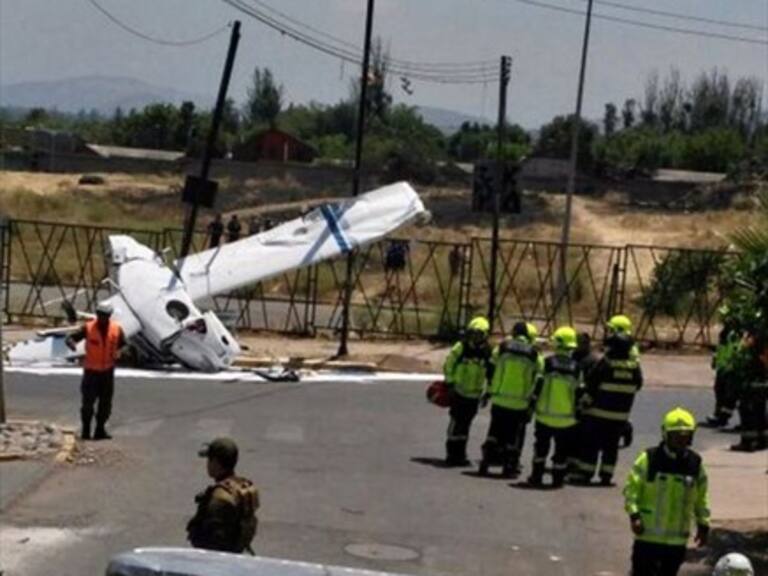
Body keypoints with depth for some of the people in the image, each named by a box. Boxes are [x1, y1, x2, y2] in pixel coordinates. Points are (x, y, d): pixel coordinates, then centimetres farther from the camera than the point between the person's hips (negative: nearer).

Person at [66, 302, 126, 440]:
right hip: (91, 370, -3)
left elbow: (122, 344, 10)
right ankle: (85, 430, 9)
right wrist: (72, 343, -34)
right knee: (88, 402, -4)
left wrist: (117, 354, -10)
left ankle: (100, 430, 15)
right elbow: (71, 338, -11)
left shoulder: (116, 329, -5)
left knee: (106, 403, 6)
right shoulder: (88, 328, -12)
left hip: (107, 371, 3)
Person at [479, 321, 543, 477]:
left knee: (495, 430, 13)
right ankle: (509, 466, 9)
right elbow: (539, 379, 5)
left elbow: (491, 371, 7)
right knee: (515, 435, 9)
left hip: (499, 400, 1)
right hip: (520, 403, -1)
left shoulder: (502, 348, 1)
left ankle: (486, 460, 9)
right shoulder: (535, 354, -1)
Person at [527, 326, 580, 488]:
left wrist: (532, 403, 2)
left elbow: (539, 385, -8)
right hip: (566, 417, 1)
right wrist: (578, 411, 10)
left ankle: (537, 476, 13)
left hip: (545, 414, -1)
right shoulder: (575, 366, -4)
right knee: (562, 449, 11)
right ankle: (557, 479, 12)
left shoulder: (548, 362, -9)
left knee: (541, 446, 12)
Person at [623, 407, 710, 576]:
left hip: (677, 538, 3)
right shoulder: (648, 459, -7)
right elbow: (631, 489, -6)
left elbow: (701, 498, 11)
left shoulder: (695, 464, 3)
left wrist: (703, 524, 8)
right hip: (647, 535, -3)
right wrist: (634, 515, -16)